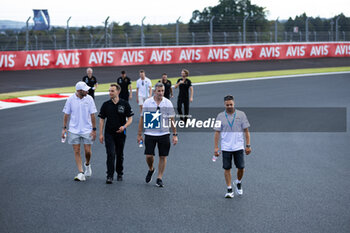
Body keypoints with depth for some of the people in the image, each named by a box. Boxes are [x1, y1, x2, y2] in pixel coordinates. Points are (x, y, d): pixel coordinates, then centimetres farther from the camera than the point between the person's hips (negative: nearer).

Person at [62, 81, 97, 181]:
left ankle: (87, 165, 31)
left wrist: (94, 129, -3)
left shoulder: (89, 99, -5)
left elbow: (92, 115, -1)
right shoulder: (71, 99, -5)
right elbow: (66, 114, 4)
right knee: (77, 152, -1)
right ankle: (81, 173, 3)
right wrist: (64, 128, 1)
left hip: (87, 130, 0)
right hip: (74, 130, 0)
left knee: (87, 151, 0)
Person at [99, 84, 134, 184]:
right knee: (111, 154, -11)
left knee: (120, 155, 12)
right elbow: (102, 119, 5)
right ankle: (109, 176, -11)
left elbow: (130, 118, 1)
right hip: (109, 133, 0)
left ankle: (119, 174, 29)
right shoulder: (106, 104, 1)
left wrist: (124, 127, -18)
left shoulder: (124, 104, -2)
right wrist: (101, 134, 0)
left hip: (121, 133, 0)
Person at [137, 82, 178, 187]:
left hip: (164, 134, 0)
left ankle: (159, 178, 12)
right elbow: (142, 119, 6)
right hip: (150, 134, 0)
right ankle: (151, 169, 27)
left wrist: (175, 135, -1)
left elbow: (172, 120, 3)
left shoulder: (168, 103, 0)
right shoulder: (147, 102, 0)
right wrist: (139, 134, 4)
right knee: (149, 156, -4)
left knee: (163, 157, 1)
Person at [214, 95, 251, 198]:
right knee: (227, 168, 0)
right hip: (226, 147, 0)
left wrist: (248, 145, -1)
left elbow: (246, 131, 4)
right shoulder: (220, 116, 2)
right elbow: (217, 132, 4)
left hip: (238, 147, 0)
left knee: (241, 167, -1)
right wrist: (216, 147, -2)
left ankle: (238, 183, 28)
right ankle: (229, 190, 9)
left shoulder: (241, 114, 0)